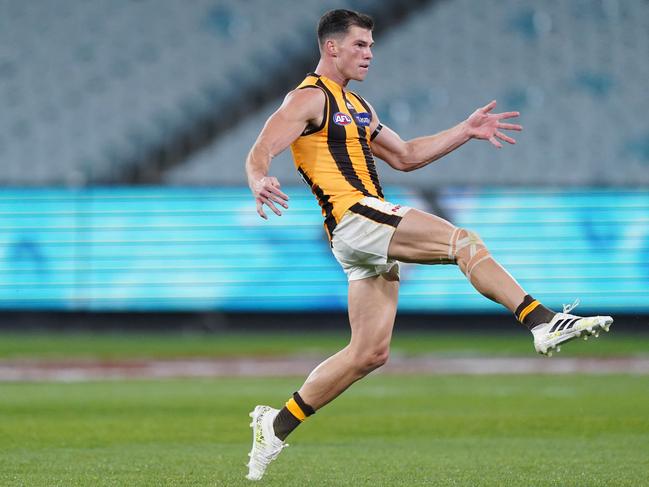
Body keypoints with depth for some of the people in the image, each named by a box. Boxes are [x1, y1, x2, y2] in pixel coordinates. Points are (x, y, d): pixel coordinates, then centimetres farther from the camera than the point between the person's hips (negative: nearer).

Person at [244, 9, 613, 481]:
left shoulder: (356, 106, 26)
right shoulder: (310, 98, -3)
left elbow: (405, 155, 32)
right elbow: (261, 151, -15)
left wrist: (466, 131, 25)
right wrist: (259, 182, -38)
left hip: (371, 237, 10)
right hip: (355, 216, -10)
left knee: (369, 353, 6)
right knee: (464, 241, -20)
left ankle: (275, 426, 11)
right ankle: (544, 322, -28)